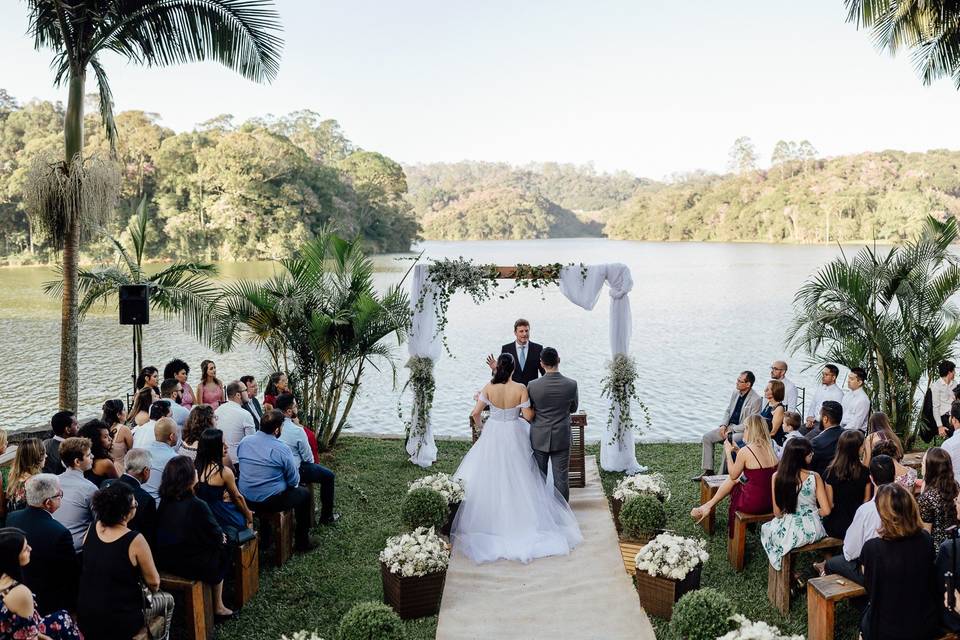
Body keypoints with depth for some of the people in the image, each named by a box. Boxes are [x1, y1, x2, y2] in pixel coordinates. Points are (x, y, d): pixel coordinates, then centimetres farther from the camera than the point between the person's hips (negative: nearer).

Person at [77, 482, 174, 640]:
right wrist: (153, 589, 10)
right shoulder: (135, 540, -24)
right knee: (167, 600, 21)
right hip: (119, 623, -6)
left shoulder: (92, 528, -8)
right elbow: (154, 582, -10)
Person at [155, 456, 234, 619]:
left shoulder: (164, 501, -4)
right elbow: (216, 536, -14)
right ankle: (218, 607, 29)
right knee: (221, 553, 20)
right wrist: (221, 537, 9)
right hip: (190, 566, -6)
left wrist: (218, 536, 14)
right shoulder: (197, 506, -26)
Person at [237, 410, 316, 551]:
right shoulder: (282, 449, -19)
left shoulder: (244, 441, -3)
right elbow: (294, 481, -10)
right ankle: (302, 541, 26)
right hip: (270, 502, -6)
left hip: (246, 500, 6)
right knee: (304, 494, 18)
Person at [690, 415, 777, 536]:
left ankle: (709, 505, 37)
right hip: (772, 502, 6)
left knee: (733, 481, 21)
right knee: (733, 480, 22)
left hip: (754, 504, -6)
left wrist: (728, 452, 7)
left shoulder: (745, 451, -17)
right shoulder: (769, 448, 3)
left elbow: (733, 475, -3)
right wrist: (737, 451, 16)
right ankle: (709, 505, 34)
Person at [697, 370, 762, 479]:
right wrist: (723, 425, -1)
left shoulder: (755, 399, -16)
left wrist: (732, 430, -18)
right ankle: (707, 470, -1)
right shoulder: (735, 392, 7)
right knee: (706, 437, -5)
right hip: (729, 426, 8)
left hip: (742, 430, -8)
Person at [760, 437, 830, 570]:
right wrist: (813, 512, 11)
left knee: (766, 529, 33)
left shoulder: (777, 477, -13)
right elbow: (826, 510, -11)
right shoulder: (814, 477, -14)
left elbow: (777, 513, -7)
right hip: (813, 530, 1)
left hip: (790, 533, -1)